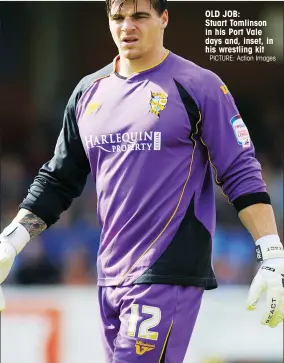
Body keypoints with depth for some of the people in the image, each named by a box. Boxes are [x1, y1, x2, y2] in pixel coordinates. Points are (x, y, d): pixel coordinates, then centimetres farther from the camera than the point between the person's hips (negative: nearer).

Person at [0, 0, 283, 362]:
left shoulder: (199, 87, -4)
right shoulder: (89, 91, 12)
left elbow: (242, 174, -5)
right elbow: (58, 180, 19)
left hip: (170, 276, -6)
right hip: (110, 276, 6)